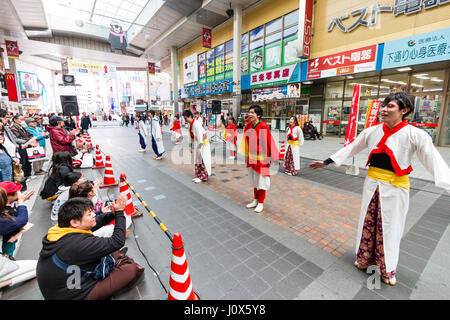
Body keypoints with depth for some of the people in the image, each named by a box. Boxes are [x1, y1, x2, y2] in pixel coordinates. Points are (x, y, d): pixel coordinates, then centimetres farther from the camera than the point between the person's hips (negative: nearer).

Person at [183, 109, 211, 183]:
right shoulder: (190, 124, 7)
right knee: (197, 160, 11)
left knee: (202, 160, -4)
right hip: (196, 145, 9)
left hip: (203, 144, -9)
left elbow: (200, 136, -25)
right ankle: (198, 176, 21)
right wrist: (191, 147, 16)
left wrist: (199, 147, -26)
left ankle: (203, 177, 6)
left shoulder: (196, 124, -21)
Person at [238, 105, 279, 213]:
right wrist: (246, 154, 13)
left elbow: (268, 142, -16)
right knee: (254, 179, 17)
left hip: (261, 157, -7)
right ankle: (255, 200, 32)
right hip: (251, 157, 7)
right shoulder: (248, 125, 3)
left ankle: (261, 203, 20)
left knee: (261, 180, 5)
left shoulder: (263, 126, -17)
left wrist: (269, 158, -14)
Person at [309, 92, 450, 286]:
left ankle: (387, 268, 33)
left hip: (395, 188, -3)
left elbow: (434, 161, -14)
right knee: (368, 223, 15)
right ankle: (366, 258, 37)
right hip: (372, 184, 3)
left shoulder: (415, 135, -10)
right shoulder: (372, 132, 0)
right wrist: (326, 162, 9)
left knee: (390, 227, 9)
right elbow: (350, 149, 8)